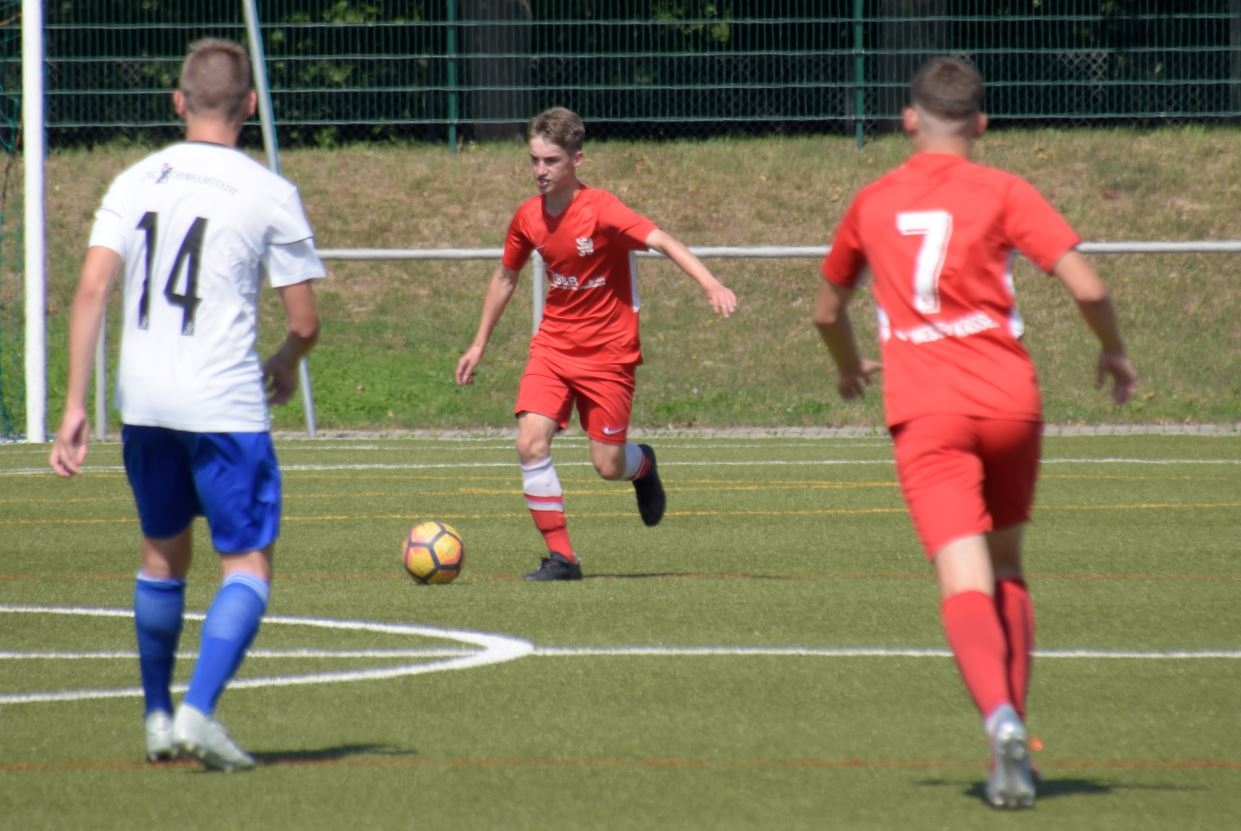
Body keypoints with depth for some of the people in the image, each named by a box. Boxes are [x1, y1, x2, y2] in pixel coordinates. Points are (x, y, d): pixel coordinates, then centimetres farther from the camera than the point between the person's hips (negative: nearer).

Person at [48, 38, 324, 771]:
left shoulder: (136, 182, 6)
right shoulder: (269, 194, -3)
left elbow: (93, 288, -2)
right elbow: (306, 322, -1)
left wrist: (75, 405, -1)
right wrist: (286, 366, 22)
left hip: (143, 401, 4)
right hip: (225, 402, -4)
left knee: (163, 555, 21)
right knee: (249, 565, 2)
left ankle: (158, 717, 28)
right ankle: (199, 712, -15)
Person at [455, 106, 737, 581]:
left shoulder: (600, 210, -18)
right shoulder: (528, 217, -1)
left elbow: (662, 242, -29)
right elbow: (506, 277, 16)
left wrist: (710, 284, -45)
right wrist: (479, 345, 19)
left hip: (608, 351, -4)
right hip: (553, 346, 4)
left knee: (608, 466, -2)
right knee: (531, 442, -17)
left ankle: (643, 464, 37)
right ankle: (560, 556, -9)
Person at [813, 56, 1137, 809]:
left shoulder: (873, 204, 12)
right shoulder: (1002, 193, 3)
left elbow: (829, 311, 27)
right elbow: (1087, 286, -7)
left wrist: (852, 369, 47)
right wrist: (1115, 353, 12)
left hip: (924, 415, 0)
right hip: (1010, 400, 0)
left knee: (965, 583, -12)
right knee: (1007, 568, 19)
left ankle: (1001, 716, -38)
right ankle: (1015, 743, 15)